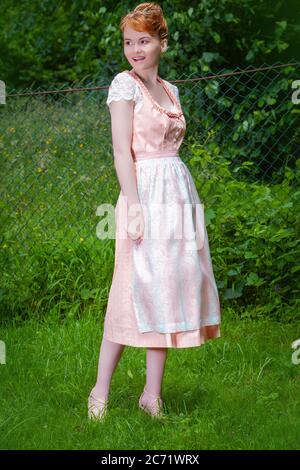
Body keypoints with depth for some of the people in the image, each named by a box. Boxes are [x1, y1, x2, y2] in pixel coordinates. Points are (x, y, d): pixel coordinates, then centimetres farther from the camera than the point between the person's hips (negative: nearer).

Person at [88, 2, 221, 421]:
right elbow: (122, 151, -11)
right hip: (145, 193, -7)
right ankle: (100, 392, 5)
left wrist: (182, 199, 12)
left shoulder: (170, 89, 15)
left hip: (179, 192, 7)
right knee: (135, 289, -6)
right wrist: (134, 206, -19)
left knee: (167, 289, 5)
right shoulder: (124, 84, -5)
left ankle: (152, 393, 11)